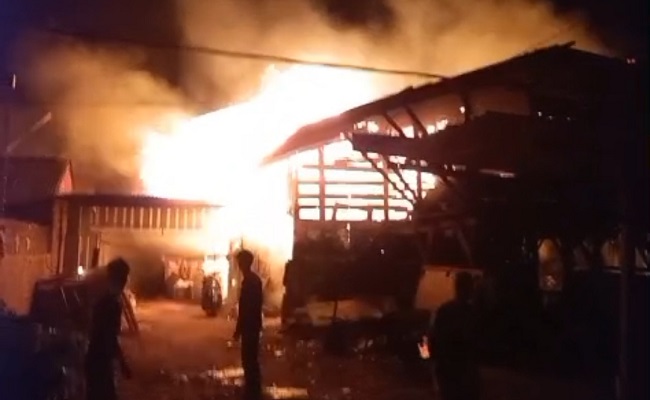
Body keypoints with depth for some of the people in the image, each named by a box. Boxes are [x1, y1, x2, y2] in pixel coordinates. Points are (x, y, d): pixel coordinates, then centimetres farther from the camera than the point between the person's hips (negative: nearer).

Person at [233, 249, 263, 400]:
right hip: (253, 324, 10)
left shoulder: (249, 281, -20)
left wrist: (238, 329, -17)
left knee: (249, 359, -3)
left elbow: (245, 308, -21)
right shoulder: (254, 279, 11)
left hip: (249, 326, -10)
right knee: (251, 358, 16)